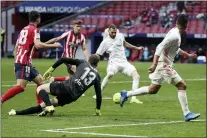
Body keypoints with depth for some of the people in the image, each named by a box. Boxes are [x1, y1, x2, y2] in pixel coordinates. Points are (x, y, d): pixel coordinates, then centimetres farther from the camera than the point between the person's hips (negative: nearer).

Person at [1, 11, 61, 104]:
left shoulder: (24, 29, 18)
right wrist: (54, 45, -14)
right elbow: (38, 45, -24)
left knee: (41, 81, 14)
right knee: (21, 86, -18)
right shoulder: (34, 30, -7)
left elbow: (16, 48, 19)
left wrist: (16, 64, 22)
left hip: (19, 61, 10)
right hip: (24, 63, -10)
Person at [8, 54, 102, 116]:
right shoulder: (97, 76, 18)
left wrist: (51, 69, 13)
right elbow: (99, 95, 16)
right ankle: (17, 113, 9)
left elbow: (63, 59, 5)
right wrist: (98, 110, 27)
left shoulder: (82, 63, 13)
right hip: (72, 97, 4)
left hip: (66, 87, -4)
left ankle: (49, 107, -19)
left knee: (40, 89, 7)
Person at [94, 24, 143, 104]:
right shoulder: (105, 42, -6)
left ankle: (133, 98, -14)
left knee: (136, 76, -16)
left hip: (124, 62, 5)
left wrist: (137, 48, 30)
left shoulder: (120, 36, 5)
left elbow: (125, 44, 28)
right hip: (114, 62, -5)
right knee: (110, 74, -38)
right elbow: (97, 55, -2)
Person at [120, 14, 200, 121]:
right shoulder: (175, 36, -19)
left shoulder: (174, 32, 12)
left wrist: (188, 55, 34)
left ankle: (126, 94, 23)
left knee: (153, 90, 17)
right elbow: (160, 47, -26)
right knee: (182, 86, -7)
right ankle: (187, 114, -6)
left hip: (162, 65, 10)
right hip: (164, 65, -10)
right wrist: (154, 64, -32)